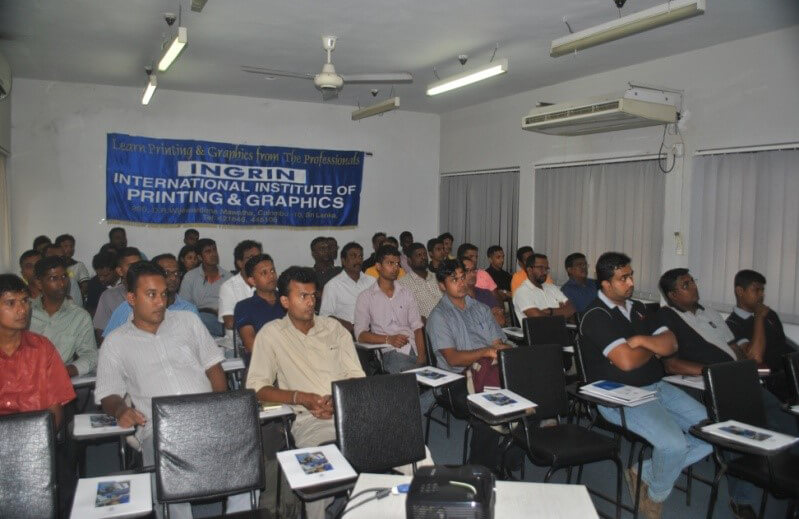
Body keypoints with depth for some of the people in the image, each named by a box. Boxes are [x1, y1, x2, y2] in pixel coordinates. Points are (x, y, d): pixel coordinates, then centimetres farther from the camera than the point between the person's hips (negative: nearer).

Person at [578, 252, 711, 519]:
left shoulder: (637, 308, 14)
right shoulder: (596, 317, -12)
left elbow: (671, 344, 8)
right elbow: (626, 361, -23)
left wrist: (641, 341, -13)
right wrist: (654, 348, -2)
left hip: (656, 386, 9)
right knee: (674, 443, -26)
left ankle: (645, 472, 11)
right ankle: (656, 495, 8)